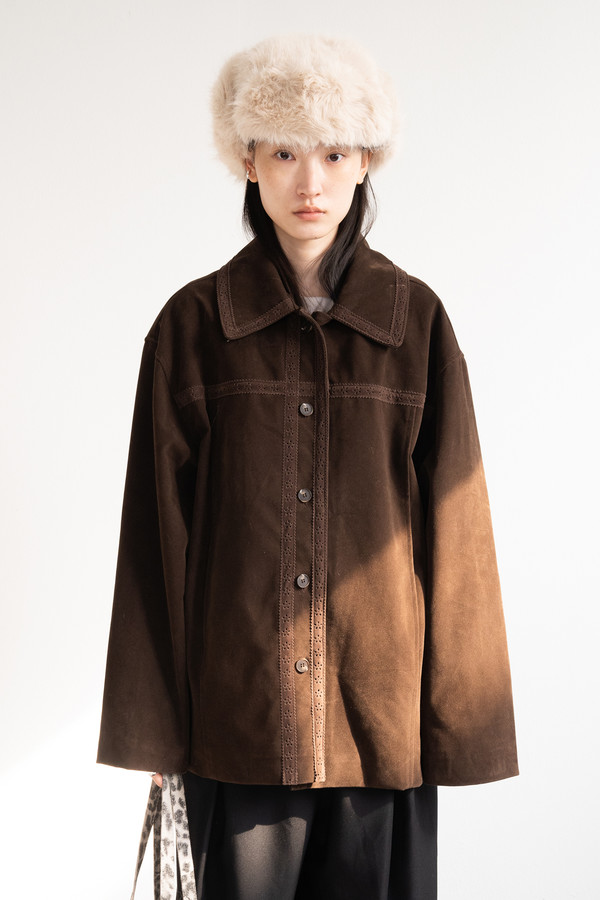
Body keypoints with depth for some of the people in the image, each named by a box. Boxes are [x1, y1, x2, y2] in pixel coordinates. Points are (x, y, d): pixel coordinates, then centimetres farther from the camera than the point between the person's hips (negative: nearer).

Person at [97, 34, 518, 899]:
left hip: (379, 699, 1)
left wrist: (455, 709, -1)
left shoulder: (416, 319, 1)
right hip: (237, 698, 0)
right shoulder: (193, 324, -1)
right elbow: (162, 525, 0)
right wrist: (152, 719, -1)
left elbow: (451, 514, 1)